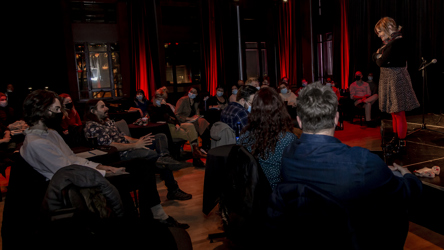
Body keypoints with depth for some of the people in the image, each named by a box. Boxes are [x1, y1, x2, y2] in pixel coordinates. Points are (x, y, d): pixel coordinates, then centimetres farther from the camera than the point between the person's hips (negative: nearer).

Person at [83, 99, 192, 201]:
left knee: (161, 136, -1)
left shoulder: (108, 121, 21)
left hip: (128, 147, 10)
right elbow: (110, 146, -20)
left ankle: (164, 157, -32)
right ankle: (173, 190, -21)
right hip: (119, 156, -10)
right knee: (154, 154, -31)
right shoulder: (91, 126, -10)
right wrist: (135, 145, -21)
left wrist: (138, 140, 1)